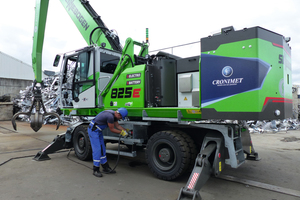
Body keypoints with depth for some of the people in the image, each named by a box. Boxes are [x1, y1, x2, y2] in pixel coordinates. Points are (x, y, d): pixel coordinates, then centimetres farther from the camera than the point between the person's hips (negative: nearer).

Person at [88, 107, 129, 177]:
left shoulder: (114, 115, 3)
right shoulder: (110, 116, -27)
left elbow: (117, 125, 14)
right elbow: (112, 129, -17)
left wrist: (126, 130, 8)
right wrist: (121, 132, -7)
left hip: (98, 130, 10)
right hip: (93, 130, -10)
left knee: (102, 149, 11)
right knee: (97, 149, -8)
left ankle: (106, 168, 19)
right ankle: (95, 170, 2)